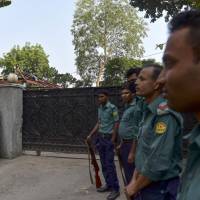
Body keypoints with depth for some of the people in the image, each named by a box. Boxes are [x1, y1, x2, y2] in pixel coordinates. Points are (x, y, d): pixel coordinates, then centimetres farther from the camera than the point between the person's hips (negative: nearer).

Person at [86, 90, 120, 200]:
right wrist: (90, 135, 14)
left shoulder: (112, 108, -11)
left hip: (108, 138, -7)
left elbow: (116, 123, -11)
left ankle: (115, 189, 3)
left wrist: (113, 139, -14)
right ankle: (108, 184, 24)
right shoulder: (100, 108, 11)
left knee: (109, 164, -6)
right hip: (100, 138, 7)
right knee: (104, 163, 12)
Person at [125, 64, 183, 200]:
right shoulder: (149, 112, 8)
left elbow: (159, 163, -26)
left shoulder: (165, 114, -22)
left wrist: (135, 188, -14)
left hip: (160, 189, -8)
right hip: (146, 185, 8)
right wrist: (134, 180, 6)